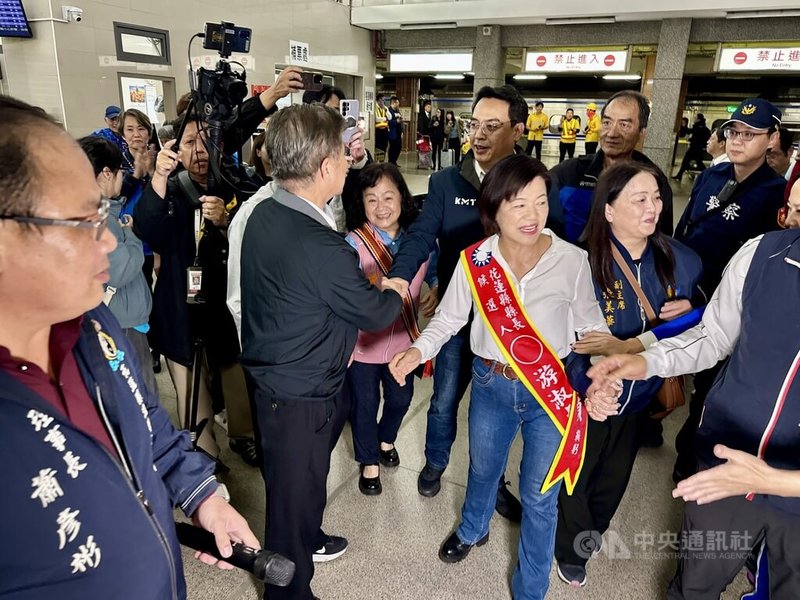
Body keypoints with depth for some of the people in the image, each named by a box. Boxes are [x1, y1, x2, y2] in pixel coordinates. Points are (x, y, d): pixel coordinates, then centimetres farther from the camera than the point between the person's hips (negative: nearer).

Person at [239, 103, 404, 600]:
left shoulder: (264, 215, -4)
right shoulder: (323, 249, -32)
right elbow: (375, 315, -15)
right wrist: (396, 292, 4)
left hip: (273, 376, 9)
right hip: (300, 397, -9)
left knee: (294, 485, 31)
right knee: (296, 492, 15)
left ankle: (305, 541, 58)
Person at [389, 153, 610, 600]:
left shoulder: (573, 260, -15)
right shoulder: (475, 261, -11)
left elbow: (592, 324, -4)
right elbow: (449, 317, -2)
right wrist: (418, 351, -19)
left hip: (552, 389, -1)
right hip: (491, 385, 2)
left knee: (539, 496, 14)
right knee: (483, 468, 27)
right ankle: (473, 530, 61)